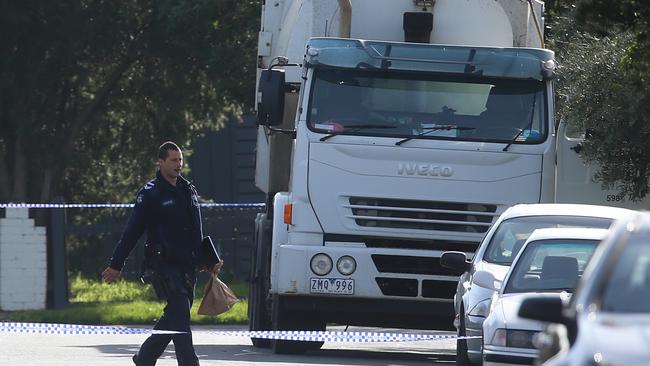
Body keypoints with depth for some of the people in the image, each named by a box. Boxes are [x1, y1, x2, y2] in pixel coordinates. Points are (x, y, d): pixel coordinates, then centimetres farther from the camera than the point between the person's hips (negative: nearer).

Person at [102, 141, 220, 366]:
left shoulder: (189, 191, 16)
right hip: (164, 265, -7)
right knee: (179, 315, -14)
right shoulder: (151, 193, -4)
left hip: (187, 266, 7)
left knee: (174, 317, 9)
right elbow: (132, 232, -4)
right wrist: (116, 265, -5)